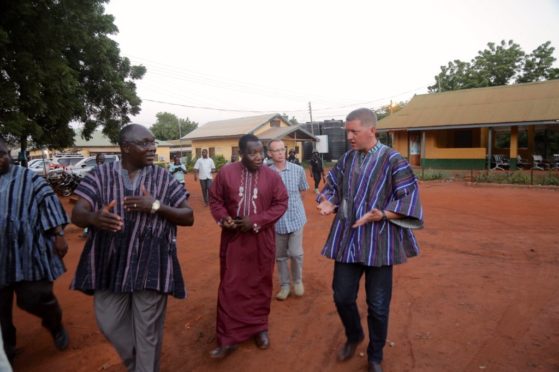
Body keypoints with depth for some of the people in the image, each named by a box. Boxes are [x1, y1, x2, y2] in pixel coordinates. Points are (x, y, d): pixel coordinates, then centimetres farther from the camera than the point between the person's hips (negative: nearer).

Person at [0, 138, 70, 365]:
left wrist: (59, 235, -14)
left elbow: (49, 203, -6)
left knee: (34, 299, 0)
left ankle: (55, 325, 32)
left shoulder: (28, 179, -1)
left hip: (27, 254, -3)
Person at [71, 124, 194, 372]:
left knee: (147, 330, 8)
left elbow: (188, 217, -2)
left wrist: (156, 206, -19)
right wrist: (94, 218, -31)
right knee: (110, 324, 16)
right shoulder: (101, 175, 0)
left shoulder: (163, 178, -2)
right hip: (110, 264, 2)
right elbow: (77, 214, -6)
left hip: (150, 266, -2)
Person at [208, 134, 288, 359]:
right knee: (230, 287, 5)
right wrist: (223, 217, -16)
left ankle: (260, 328, 35)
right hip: (233, 239, 0)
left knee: (261, 284, 14)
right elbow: (215, 199, 3)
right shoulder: (226, 173, -6)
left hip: (262, 240, 1)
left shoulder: (272, 176, -6)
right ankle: (228, 338, 19)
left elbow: (281, 204, -5)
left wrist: (256, 221, -16)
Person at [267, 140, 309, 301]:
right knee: (280, 256, 12)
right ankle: (285, 284, 31)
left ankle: (298, 281, 26)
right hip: (277, 220, 1)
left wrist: (291, 201, 6)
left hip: (295, 217, 0)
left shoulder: (298, 170, -6)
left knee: (295, 253, -1)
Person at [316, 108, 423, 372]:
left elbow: (409, 199, -11)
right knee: (342, 296, 12)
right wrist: (329, 203, -9)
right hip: (347, 240, 4)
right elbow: (333, 187, 13)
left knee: (378, 305, 9)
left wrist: (382, 215, -27)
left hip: (378, 243, -4)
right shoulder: (346, 159, 5)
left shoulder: (393, 160, -10)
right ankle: (353, 336, 43)